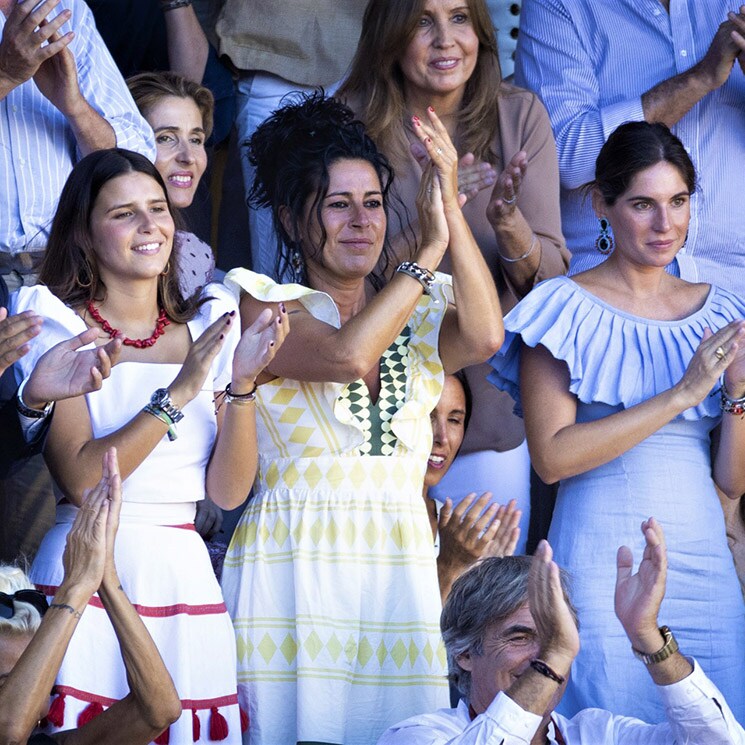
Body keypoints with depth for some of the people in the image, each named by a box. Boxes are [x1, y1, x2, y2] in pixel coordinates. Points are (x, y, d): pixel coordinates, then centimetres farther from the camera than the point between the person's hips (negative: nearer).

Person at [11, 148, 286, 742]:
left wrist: (242, 383, -10)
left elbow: (229, 490, 4)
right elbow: (80, 479, -14)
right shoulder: (58, 327, -2)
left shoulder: (206, 328, 10)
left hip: (184, 575, 4)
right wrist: (179, 392, -18)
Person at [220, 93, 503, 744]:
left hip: (401, 566, 4)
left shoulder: (421, 313, 15)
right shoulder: (265, 305, 2)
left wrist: (451, 211, -12)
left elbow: (483, 337, -8)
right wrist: (430, 250, -11)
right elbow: (345, 355, -17)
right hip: (293, 562, -4)